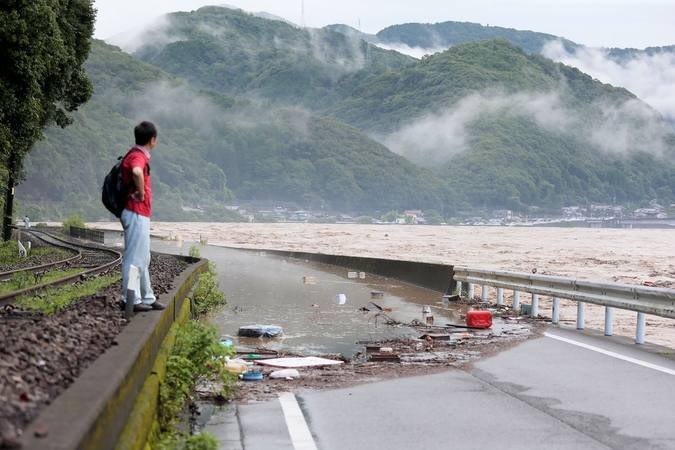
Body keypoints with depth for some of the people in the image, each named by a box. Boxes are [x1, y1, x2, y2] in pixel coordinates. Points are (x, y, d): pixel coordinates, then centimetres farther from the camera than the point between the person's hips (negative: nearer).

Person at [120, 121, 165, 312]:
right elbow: (137, 172, -39)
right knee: (134, 257, -7)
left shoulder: (137, 155, 16)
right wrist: (141, 193, -25)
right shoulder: (138, 156, -16)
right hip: (136, 212, -11)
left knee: (143, 259, 16)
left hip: (140, 213, 11)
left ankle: (147, 298, 24)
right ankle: (131, 300, -3)